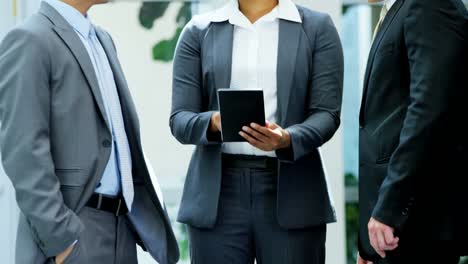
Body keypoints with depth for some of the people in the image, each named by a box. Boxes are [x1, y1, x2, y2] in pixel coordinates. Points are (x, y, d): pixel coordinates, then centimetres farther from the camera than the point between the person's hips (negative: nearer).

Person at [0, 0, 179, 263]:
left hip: (120, 228, 8)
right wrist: (61, 241, -20)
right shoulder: (28, 41, -10)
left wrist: (144, 213, 14)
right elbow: (23, 151, -17)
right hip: (70, 233, -8)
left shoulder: (101, 39, 17)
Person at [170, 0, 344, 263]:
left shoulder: (317, 28, 7)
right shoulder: (199, 32, 9)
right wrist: (214, 122, -19)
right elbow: (180, 119, 4)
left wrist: (287, 140, -21)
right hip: (218, 195, 1)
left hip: (290, 194, -1)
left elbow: (326, 114, -1)